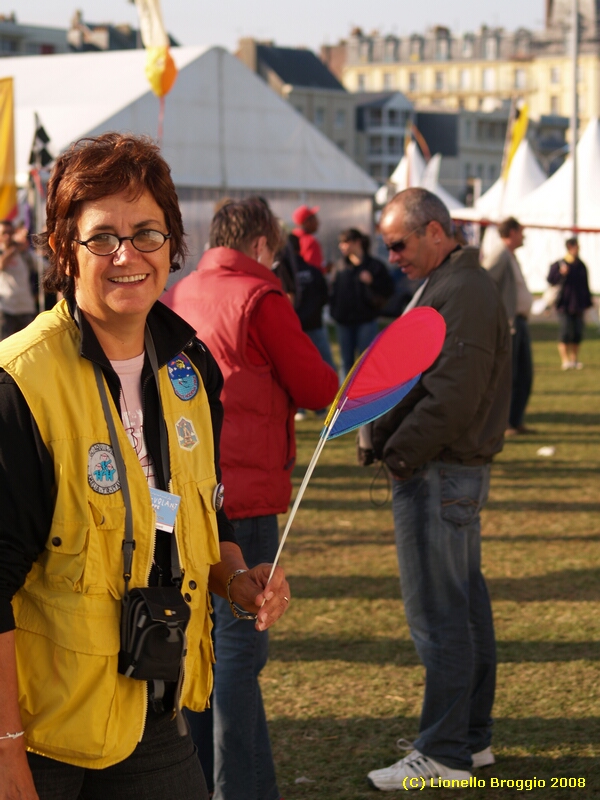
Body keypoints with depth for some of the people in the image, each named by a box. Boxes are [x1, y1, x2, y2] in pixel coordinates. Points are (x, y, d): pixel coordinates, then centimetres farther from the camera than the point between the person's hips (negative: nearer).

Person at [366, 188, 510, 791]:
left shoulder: (462, 294, -18)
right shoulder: (453, 285, 17)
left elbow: (452, 399, -24)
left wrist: (399, 454, -16)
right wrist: (391, 437, 9)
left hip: (438, 475, -11)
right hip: (459, 472, 11)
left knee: (438, 615, -6)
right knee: (467, 604, 15)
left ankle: (443, 755, -1)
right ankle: (473, 737, 24)